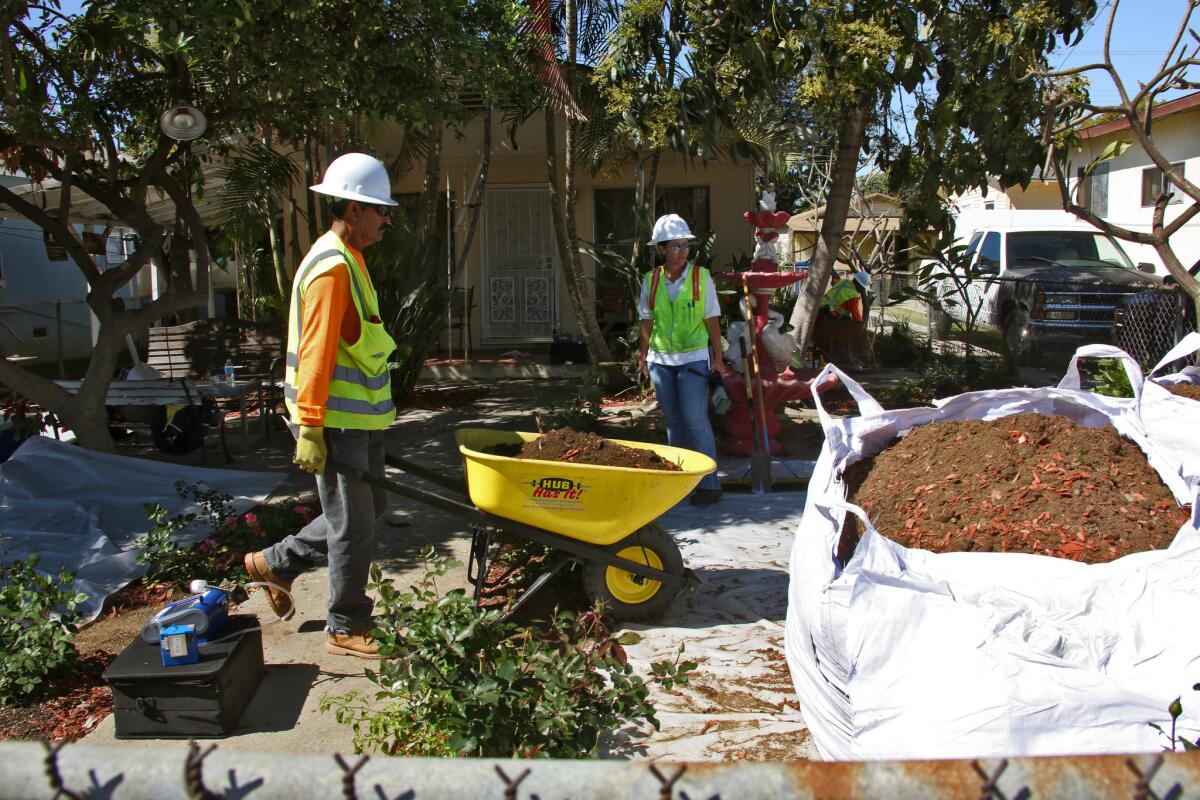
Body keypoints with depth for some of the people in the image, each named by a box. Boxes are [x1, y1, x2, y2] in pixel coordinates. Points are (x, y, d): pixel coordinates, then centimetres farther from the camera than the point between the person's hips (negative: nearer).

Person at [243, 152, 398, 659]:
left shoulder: (348, 261, 16)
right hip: (336, 422, -10)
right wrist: (310, 430, -24)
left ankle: (277, 563, 31)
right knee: (353, 523, 1)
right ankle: (346, 628, 16)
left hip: (361, 416, 10)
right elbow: (314, 352, -22)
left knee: (370, 507, 18)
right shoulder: (332, 268, -16)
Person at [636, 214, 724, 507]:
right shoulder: (651, 281, 2)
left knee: (695, 419, -8)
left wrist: (718, 357, -2)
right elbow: (646, 322, 8)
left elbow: (712, 320, -2)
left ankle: (709, 483, -2)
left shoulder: (701, 277, -5)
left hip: (693, 358, -3)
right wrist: (642, 356, 8)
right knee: (674, 420, 12)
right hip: (660, 359, 3)